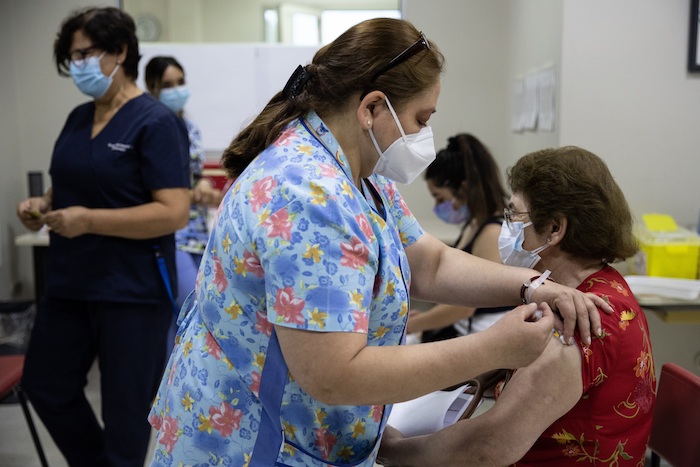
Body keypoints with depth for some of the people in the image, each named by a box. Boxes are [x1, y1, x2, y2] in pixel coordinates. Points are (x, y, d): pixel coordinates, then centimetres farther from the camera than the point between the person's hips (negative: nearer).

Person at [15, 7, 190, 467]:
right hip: (70, 285, 9)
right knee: (45, 385, 22)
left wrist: (89, 220, -25)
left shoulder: (156, 122, -14)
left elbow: (175, 213, -21)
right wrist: (43, 204, -1)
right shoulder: (78, 118, 10)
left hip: (133, 292, -8)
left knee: (125, 409, 7)